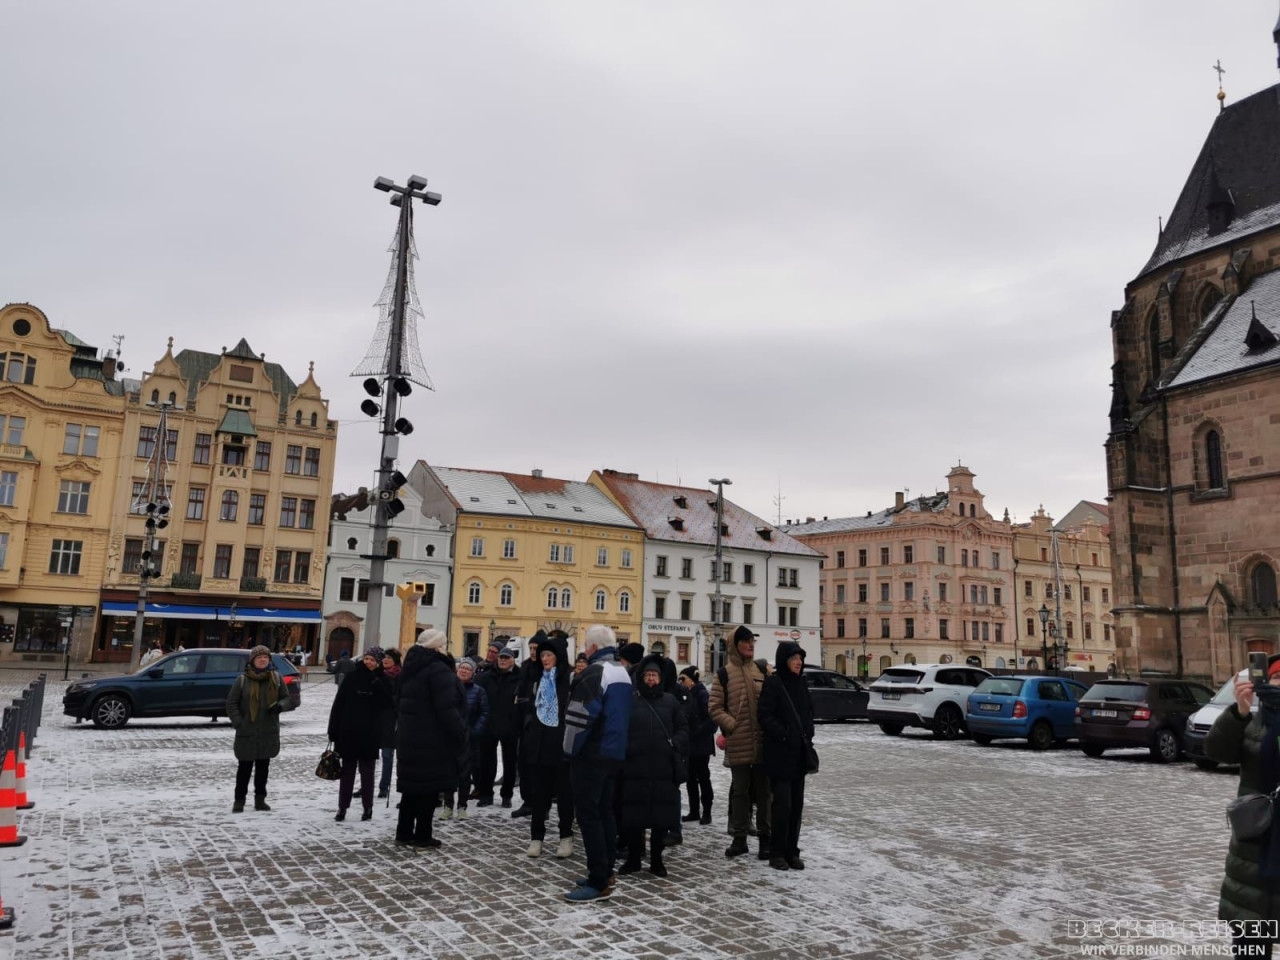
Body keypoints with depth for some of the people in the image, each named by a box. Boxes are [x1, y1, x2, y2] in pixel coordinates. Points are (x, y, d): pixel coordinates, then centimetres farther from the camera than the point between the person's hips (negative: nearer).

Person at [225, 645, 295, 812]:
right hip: (247, 732, -2)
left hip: (269, 732, 2)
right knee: (245, 767, 2)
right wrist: (238, 722, -9)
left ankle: (260, 799, 21)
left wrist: (280, 706, -13)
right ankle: (239, 800, 15)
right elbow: (231, 703, 1)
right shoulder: (242, 680, -3)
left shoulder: (276, 678, 4)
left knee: (263, 767, 10)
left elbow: (288, 699, 9)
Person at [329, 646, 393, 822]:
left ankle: (368, 808, 19)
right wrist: (334, 730, -3)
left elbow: (387, 704, -14)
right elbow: (338, 705, 1)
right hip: (348, 733, 1)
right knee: (347, 772, 9)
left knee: (367, 773, 9)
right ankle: (342, 808, 17)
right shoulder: (352, 677, 1)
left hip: (370, 735, -1)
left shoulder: (381, 681, -1)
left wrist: (375, 681, -20)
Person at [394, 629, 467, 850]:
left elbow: (402, 703, 20)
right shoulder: (438, 670, -18)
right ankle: (422, 837, 6)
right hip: (433, 740, -9)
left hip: (409, 737, 9)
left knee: (412, 785, 16)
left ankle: (404, 833, 22)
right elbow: (447, 709, -22)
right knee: (429, 788, 0)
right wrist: (460, 735, -15)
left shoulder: (411, 669, 12)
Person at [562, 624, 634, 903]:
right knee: (604, 812, 15)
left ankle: (598, 883, -5)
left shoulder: (595, 672, -16)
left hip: (590, 755, -9)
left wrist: (571, 749, -8)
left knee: (588, 815, -6)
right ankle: (605, 873, 21)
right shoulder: (622, 672, 14)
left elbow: (579, 715, -22)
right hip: (614, 753, 10)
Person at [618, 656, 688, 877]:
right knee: (633, 815, 4)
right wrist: (624, 750, -11)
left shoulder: (671, 701, 11)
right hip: (634, 768, -2)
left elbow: (682, 729, 12)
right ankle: (633, 859, 21)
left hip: (664, 769, 2)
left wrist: (675, 746, -5)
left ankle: (656, 860, 21)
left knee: (661, 817, 6)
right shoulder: (629, 701, 2)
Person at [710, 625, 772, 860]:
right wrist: (732, 725, -11)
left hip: (763, 742, 2)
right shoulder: (724, 674, 0)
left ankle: (765, 838, 18)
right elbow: (714, 707, -1)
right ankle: (739, 838, 20)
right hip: (738, 744, -2)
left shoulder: (762, 670, 7)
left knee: (763, 790, 7)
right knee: (740, 790, 9)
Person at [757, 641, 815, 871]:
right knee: (782, 804, -5)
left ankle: (792, 852, 19)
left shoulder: (801, 685, 12)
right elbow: (765, 716, -14)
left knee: (797, 804, 10)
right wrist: (784, 736, -15)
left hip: (800, 754, 7)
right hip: (780, 754, -7)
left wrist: (807, 736, 6)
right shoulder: (772, 683, -10)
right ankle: (777, 853, 7)